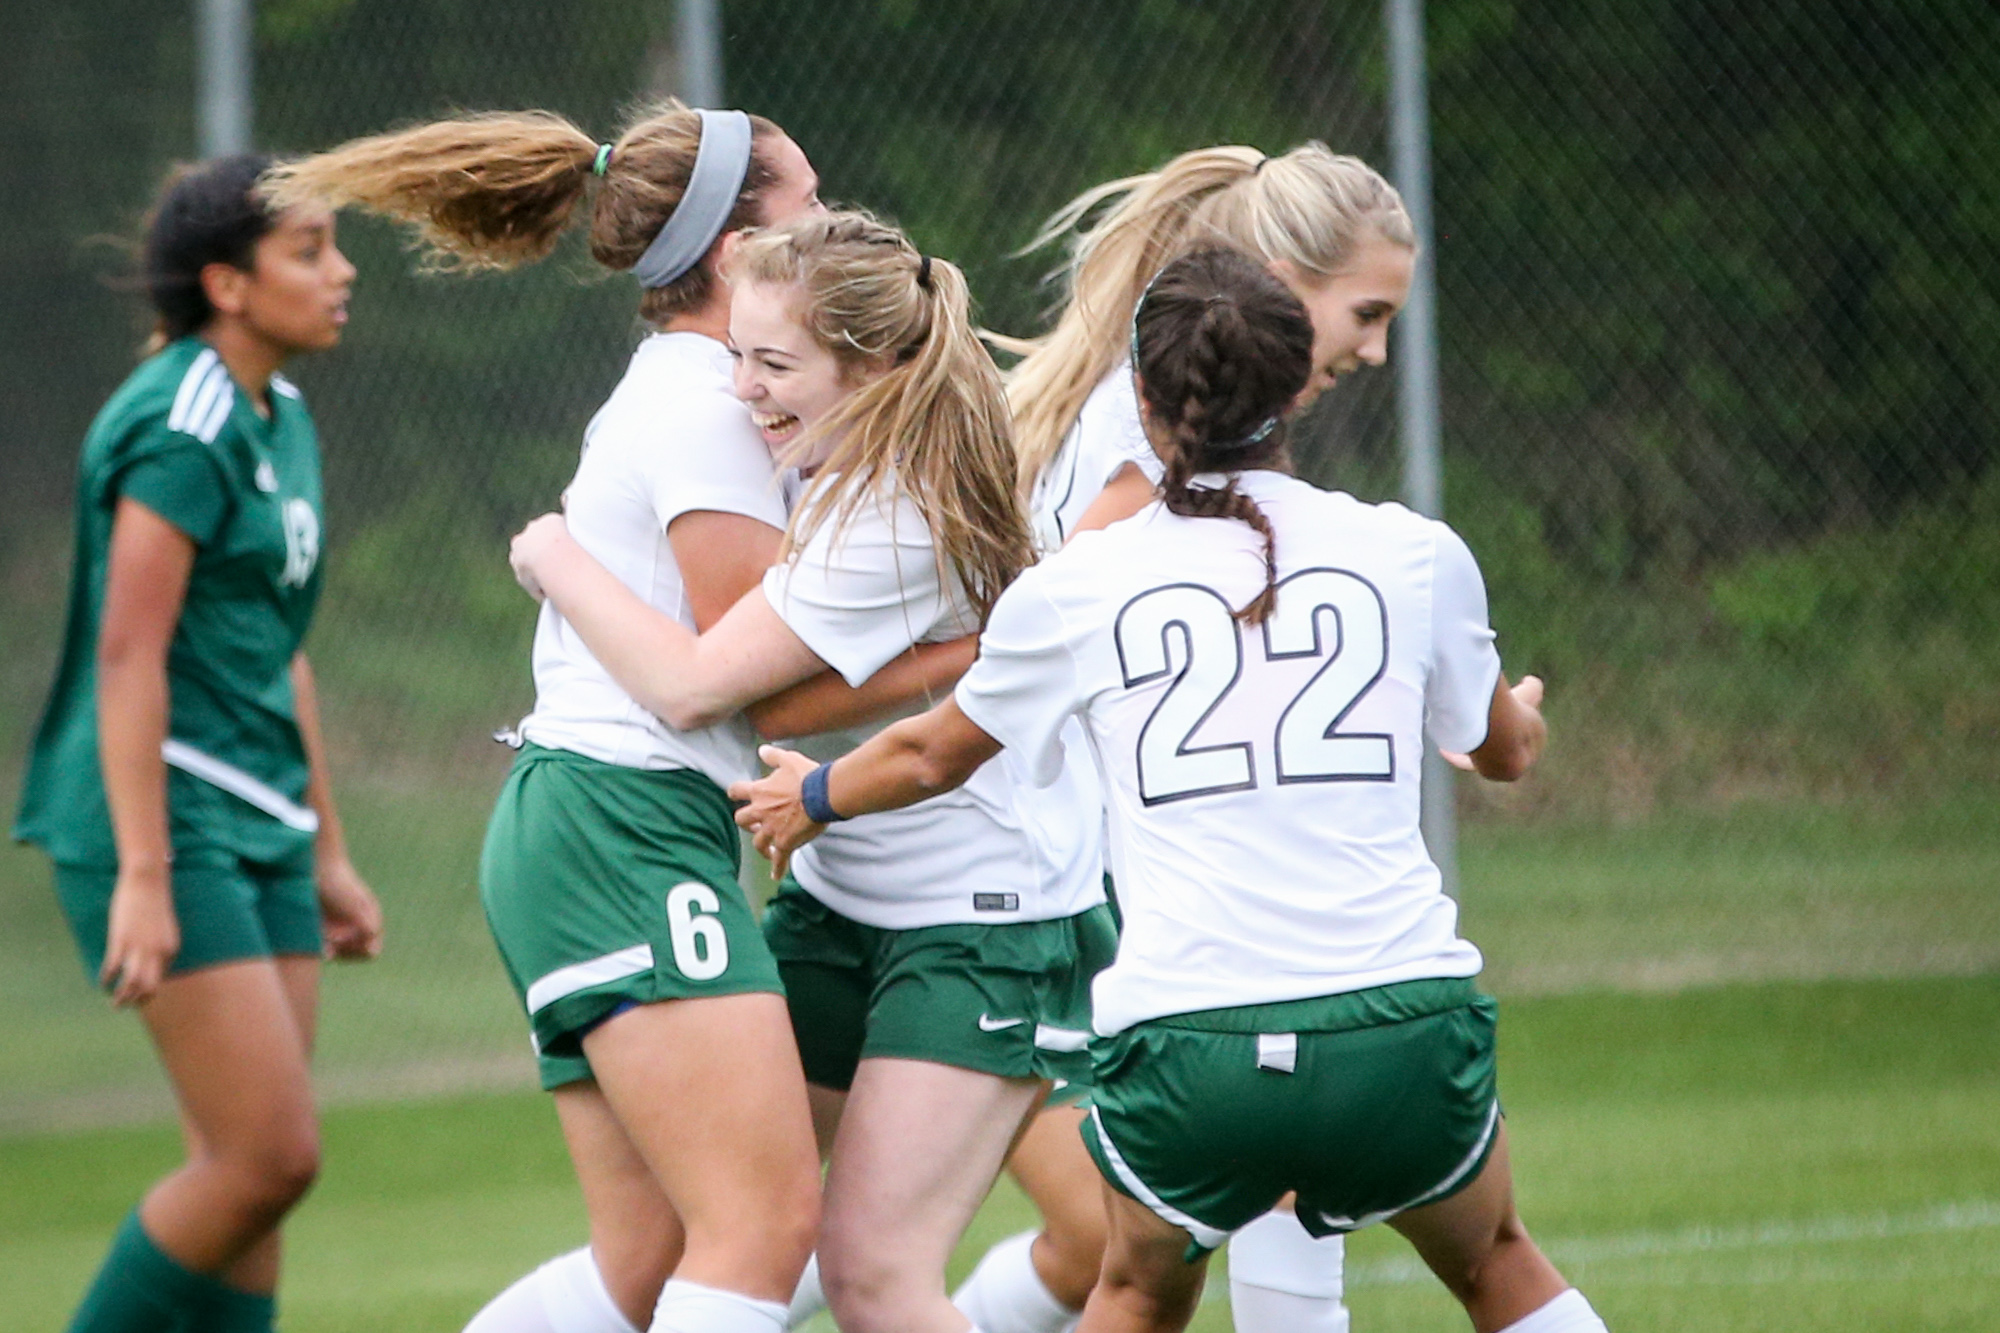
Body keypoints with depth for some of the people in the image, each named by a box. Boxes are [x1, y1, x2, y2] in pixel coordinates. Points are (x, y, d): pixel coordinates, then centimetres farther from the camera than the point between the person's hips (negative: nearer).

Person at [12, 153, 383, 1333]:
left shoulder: (282, 423, 15)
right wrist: (143, 874, -23)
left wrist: (328, 855, 22)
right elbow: (129, 656, -19)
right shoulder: (181, 428, -14)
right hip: (167, 817, -9)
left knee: (259, 1169, 5)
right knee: (269, 1156, -12)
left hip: (261, 824, 9)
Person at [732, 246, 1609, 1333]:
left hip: (1186, 1042, 0)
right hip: (1402, 1035, 0)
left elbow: (930, 755, 25)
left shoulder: (1074, 591, 5)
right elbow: (1505, 750, 28)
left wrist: (814, 799, 48)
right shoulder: (1414, 555, 7)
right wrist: (1524, 714, 53)